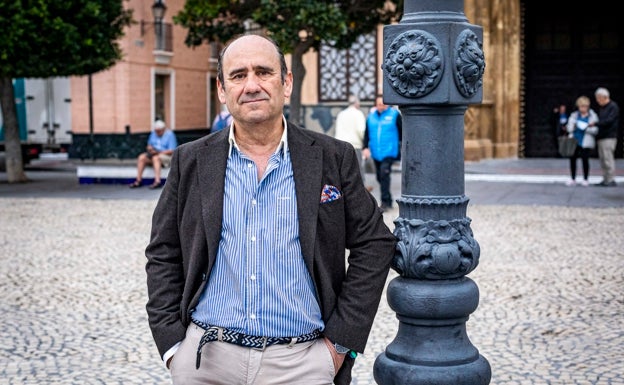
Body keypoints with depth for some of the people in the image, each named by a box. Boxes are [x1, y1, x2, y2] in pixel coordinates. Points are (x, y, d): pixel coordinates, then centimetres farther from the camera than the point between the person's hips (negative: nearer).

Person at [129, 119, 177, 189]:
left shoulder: (170, 134, -8)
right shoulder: (153, 133, 12)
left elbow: (172, 151, -15)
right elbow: (149, 145, 19)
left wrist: (159, 152, -20)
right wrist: (149, 148, -6)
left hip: (166, 155, -6)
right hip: (153, 154, 6)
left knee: (155, 158, -37)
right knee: (141, 157, -20)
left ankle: (157, 181, -47)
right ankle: (138, 180, -19)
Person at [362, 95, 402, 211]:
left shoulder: (394, 114, -3)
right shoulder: (371, 115, 8)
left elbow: (401, 131, 2)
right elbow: (366, 133, 10)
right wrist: (365, 147, -1)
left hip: (389, 152, -5)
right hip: (376, 152, 5)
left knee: (384, 174, -19)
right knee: (379, 176, 10)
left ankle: (385, 202, -15)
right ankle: (388, 201, 24)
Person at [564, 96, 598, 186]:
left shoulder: (593, 116, 2)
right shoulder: (574, 115, 11)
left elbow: (596, 130, -3)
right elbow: (569, 128, 11)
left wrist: (586, 128, -18)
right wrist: (572, 127, -11)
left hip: (586, 142, -3)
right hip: (575, 141, 3)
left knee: (585, 159, -4)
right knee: (572, 158, 2)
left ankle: (585, 179, 10)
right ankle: (572, 179, 16)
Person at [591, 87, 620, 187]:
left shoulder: (613, 107, -5)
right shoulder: (601, 108, 20)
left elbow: (609, 120, -16)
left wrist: (595, 123, -16)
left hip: (609, 137, -8)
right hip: (601, 137, 8)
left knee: (608, 158, -11)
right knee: (602, 159, 7)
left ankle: (611, 180, -8)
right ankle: (605, 179, 10)